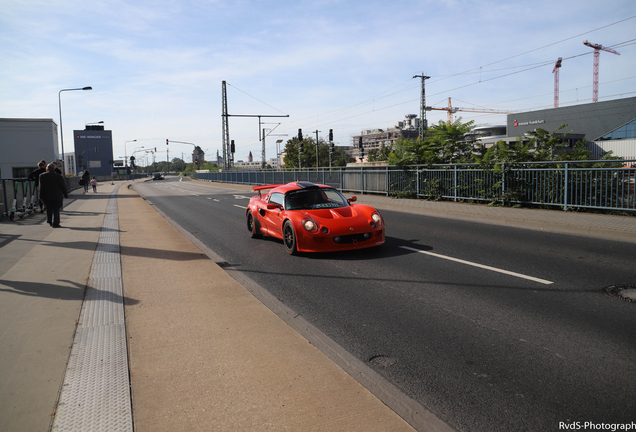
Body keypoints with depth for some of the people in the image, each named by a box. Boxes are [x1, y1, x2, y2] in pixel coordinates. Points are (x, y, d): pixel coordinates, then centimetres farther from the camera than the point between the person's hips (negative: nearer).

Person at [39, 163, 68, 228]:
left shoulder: (42, 176, -2)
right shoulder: (59, 176, -7)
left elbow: (41, 187, -1)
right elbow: (63, 187, -2)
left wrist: (41, 197, 3)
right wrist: (66, 195, 10)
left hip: (47, 197, 2)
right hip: (57, 197, -2)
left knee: (49, 210, 16)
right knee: (56, 210, 1)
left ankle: (50, 222, 25)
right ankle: (55, 223, -3)